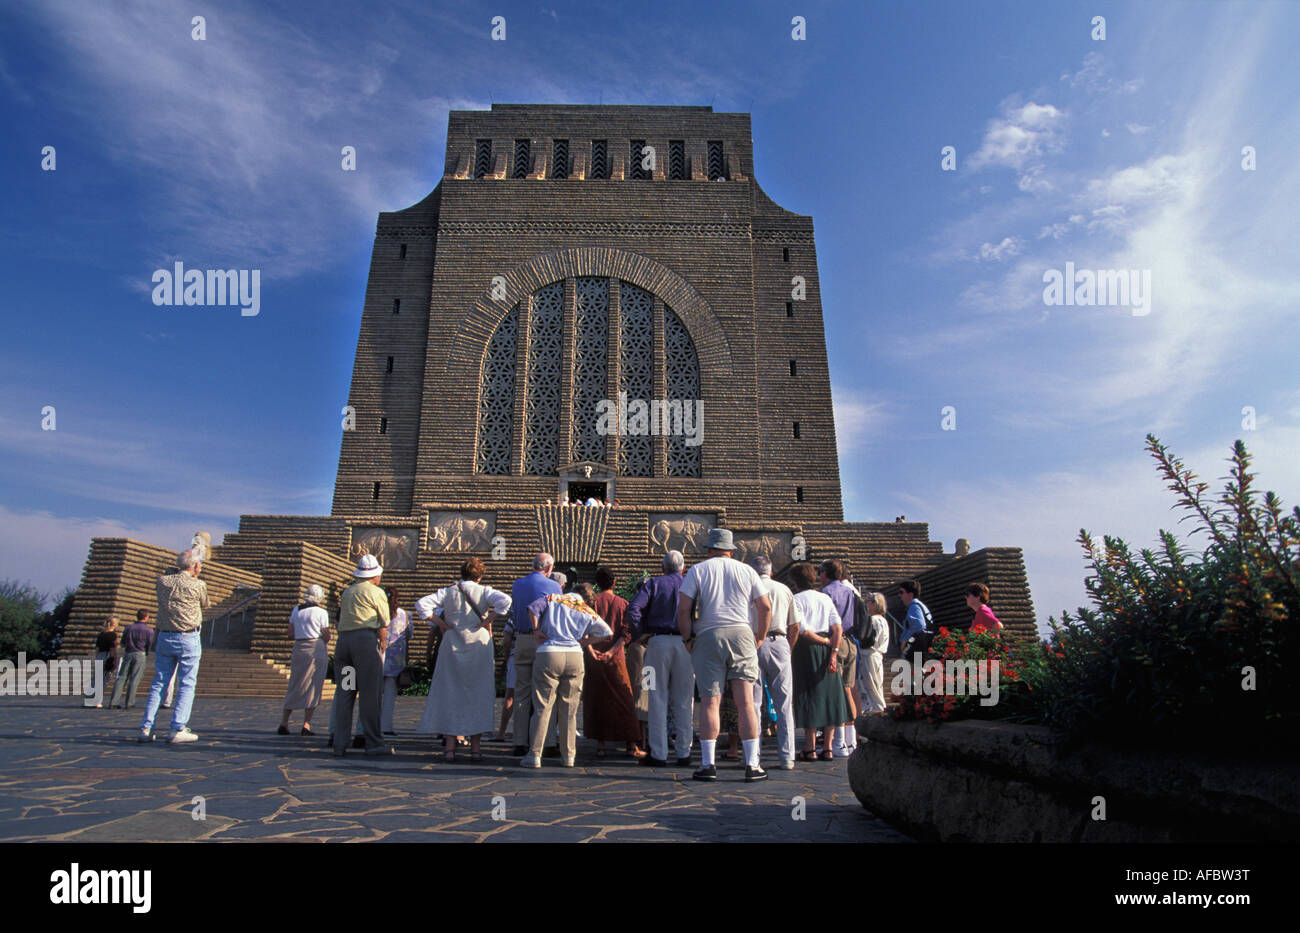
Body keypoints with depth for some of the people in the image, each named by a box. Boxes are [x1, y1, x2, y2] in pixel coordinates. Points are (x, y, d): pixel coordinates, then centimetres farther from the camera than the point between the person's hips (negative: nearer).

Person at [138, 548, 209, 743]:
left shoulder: (162, 581, 2)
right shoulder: (198, 586, -9)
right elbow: (205, 605, 10)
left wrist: (177, 570, 21)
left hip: (164, 638, 5)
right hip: (188, 639, -5)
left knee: (158, 683, 13)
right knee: (186, 685, 0)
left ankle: (146, 728, 13)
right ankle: (178, 730, -3)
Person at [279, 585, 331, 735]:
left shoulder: (296, 610, 9)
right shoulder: (321, 612, -5)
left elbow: (291, 634, 10)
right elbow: (326, 637, -5)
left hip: (298, 649, 5)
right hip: (317, 649, -5)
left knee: (295, 686, 14)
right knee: (313, 688, 1)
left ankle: (283, 723, 12)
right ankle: (306, 725, -1)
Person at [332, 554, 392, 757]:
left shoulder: (347, 592, 22)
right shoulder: (376, 592, 4)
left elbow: (341, 620, 18)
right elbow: (384, 626, 3)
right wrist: (382, 647, 14)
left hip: (343, 639, 6)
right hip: (366, 639, -6)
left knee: (344, 692, 8)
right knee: (370, 693, -5)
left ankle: (340, 744, 7)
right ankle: (373, 743, -4)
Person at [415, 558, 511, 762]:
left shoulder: (447, 592, 5)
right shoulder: (484, 591, 0)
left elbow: (421, 604, -3)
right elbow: (504, 600, -17)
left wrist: (441, 623, 1)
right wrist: (489, 621, -8)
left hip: (452, 646, 1)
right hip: (479, 644, -1)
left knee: (450, 694, 8)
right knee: (478, 695, 6)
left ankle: (450, 748, 4)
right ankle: (475, 748, 6)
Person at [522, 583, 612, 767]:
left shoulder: (553, 598, 12)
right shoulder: (588, 612, 14)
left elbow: (533, 607, -5)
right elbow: (607, 632, 8)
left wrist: (536, 630, 7)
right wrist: (586, 641, 16)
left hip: (548, 653, -1)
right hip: (575, 655, 1)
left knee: (543, 707, 3)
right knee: (569, 709, 11)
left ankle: (535, 755, 2)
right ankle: (568, 755, 14)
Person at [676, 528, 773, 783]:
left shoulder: (697, 570, 6)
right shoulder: (746, 570, 11)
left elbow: (683, 608, -4)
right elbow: (765, 607, 7)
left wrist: (688, 638, 6)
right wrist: (760, 638, 16)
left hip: (708, 636, -1)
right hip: (741, 633, 1)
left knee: (710, 702, 1)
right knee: (746, 702, 2)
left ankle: (708, 764, 3)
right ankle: (752, 765, 3)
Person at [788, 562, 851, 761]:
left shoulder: (797, 599, -3)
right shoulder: (826, 598, 12)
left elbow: (803, 631, -14)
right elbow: (837, 628, 1)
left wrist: (824, 641, -3)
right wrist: (833, 651, -6)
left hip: (807, 648, -5)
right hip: (828, 648, 5)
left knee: (808, 695, 0)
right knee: (829, 694, 8)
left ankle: (810, 748, 2)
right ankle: (827, 748, 9)